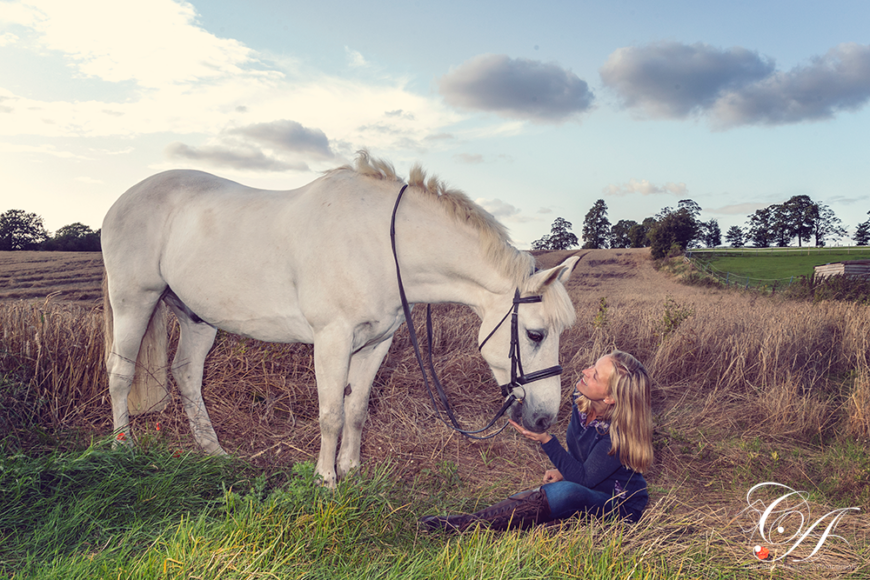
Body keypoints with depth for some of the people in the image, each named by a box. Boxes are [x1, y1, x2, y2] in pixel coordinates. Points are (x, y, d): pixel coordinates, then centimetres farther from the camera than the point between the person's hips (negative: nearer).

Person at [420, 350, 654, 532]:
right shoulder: (581, 400, -8)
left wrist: (546, 440, -36)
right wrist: (563, 471, -4)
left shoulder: (621, 433, -31)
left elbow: (584, 479, -27)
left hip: (620, 506, -10)